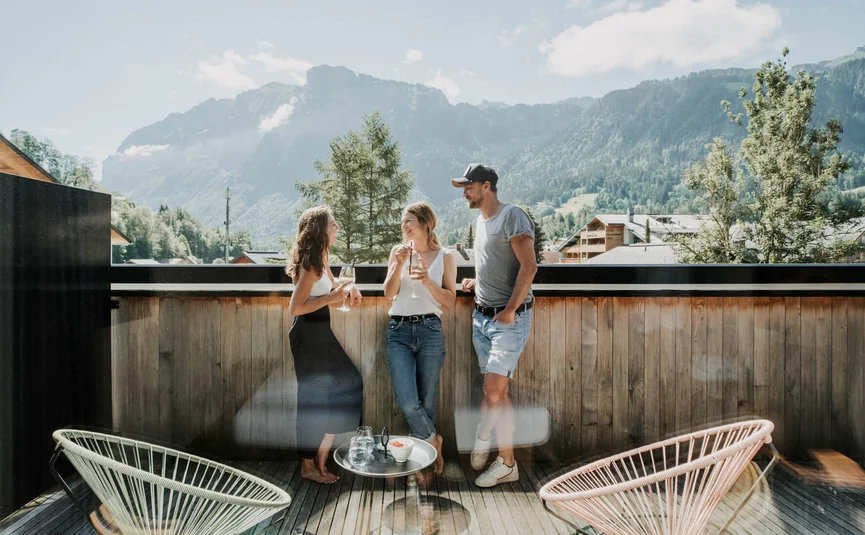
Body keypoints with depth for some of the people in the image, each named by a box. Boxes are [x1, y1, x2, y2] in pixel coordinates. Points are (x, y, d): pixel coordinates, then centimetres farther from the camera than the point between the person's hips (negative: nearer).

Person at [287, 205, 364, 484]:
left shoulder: (318, 258, 10)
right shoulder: (311, 264, -19)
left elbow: (331, 285, 25)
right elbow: (295, 308, -23)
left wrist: (348, 288, 4)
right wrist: (332, 297, -22)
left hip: (319, 331, 10)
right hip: (309, 334, -10)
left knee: (348, 383, 13)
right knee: (314, 398, 1)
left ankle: (321, 453, 24)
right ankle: (309, 466, 18)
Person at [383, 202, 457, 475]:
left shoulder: (445, 257, 5)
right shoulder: (398, 251, 10)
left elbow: (450, 301, 2)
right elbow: (389, 293, 2)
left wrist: (427, 280, -12)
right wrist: (399, 264, -11)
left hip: (430, 331, -1)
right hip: (399, 331, 1)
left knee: (426, 401, 6)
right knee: (407, 401, -9)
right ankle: (433, 443, 17)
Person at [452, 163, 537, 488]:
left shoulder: (512, 216, -10)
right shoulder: (481, 219, 16)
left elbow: (529, 267, -17)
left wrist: (510, 310, -19)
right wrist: (477, 282, 9)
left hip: (509, 319, -8)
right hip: (482, 316, 8)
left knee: (494, 390, -7)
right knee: (494, 391, 9)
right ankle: (506, 462, 20)